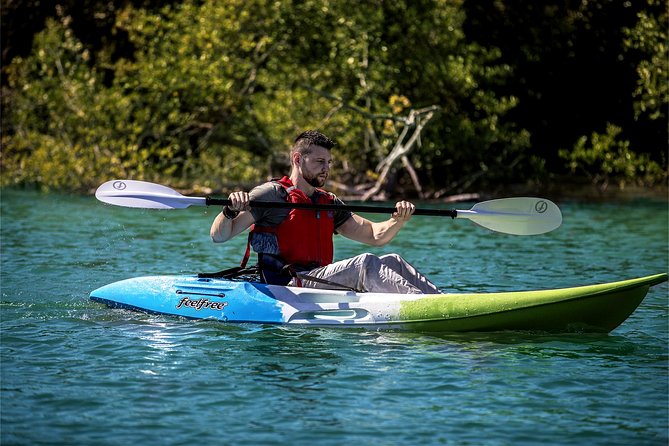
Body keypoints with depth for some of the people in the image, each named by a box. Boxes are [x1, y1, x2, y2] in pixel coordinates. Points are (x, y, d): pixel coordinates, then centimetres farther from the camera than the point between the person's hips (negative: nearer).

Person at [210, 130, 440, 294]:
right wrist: (231, 211, -26)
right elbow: (218, 236, -4)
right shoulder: (272, 193, 1)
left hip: (320, 282, 8)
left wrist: (398, 220, -1)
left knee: (391, 261, -10)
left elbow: (374, 235, 20)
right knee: (364, 263, -26)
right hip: (286, 285, -7)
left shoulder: (329, 203, 23)